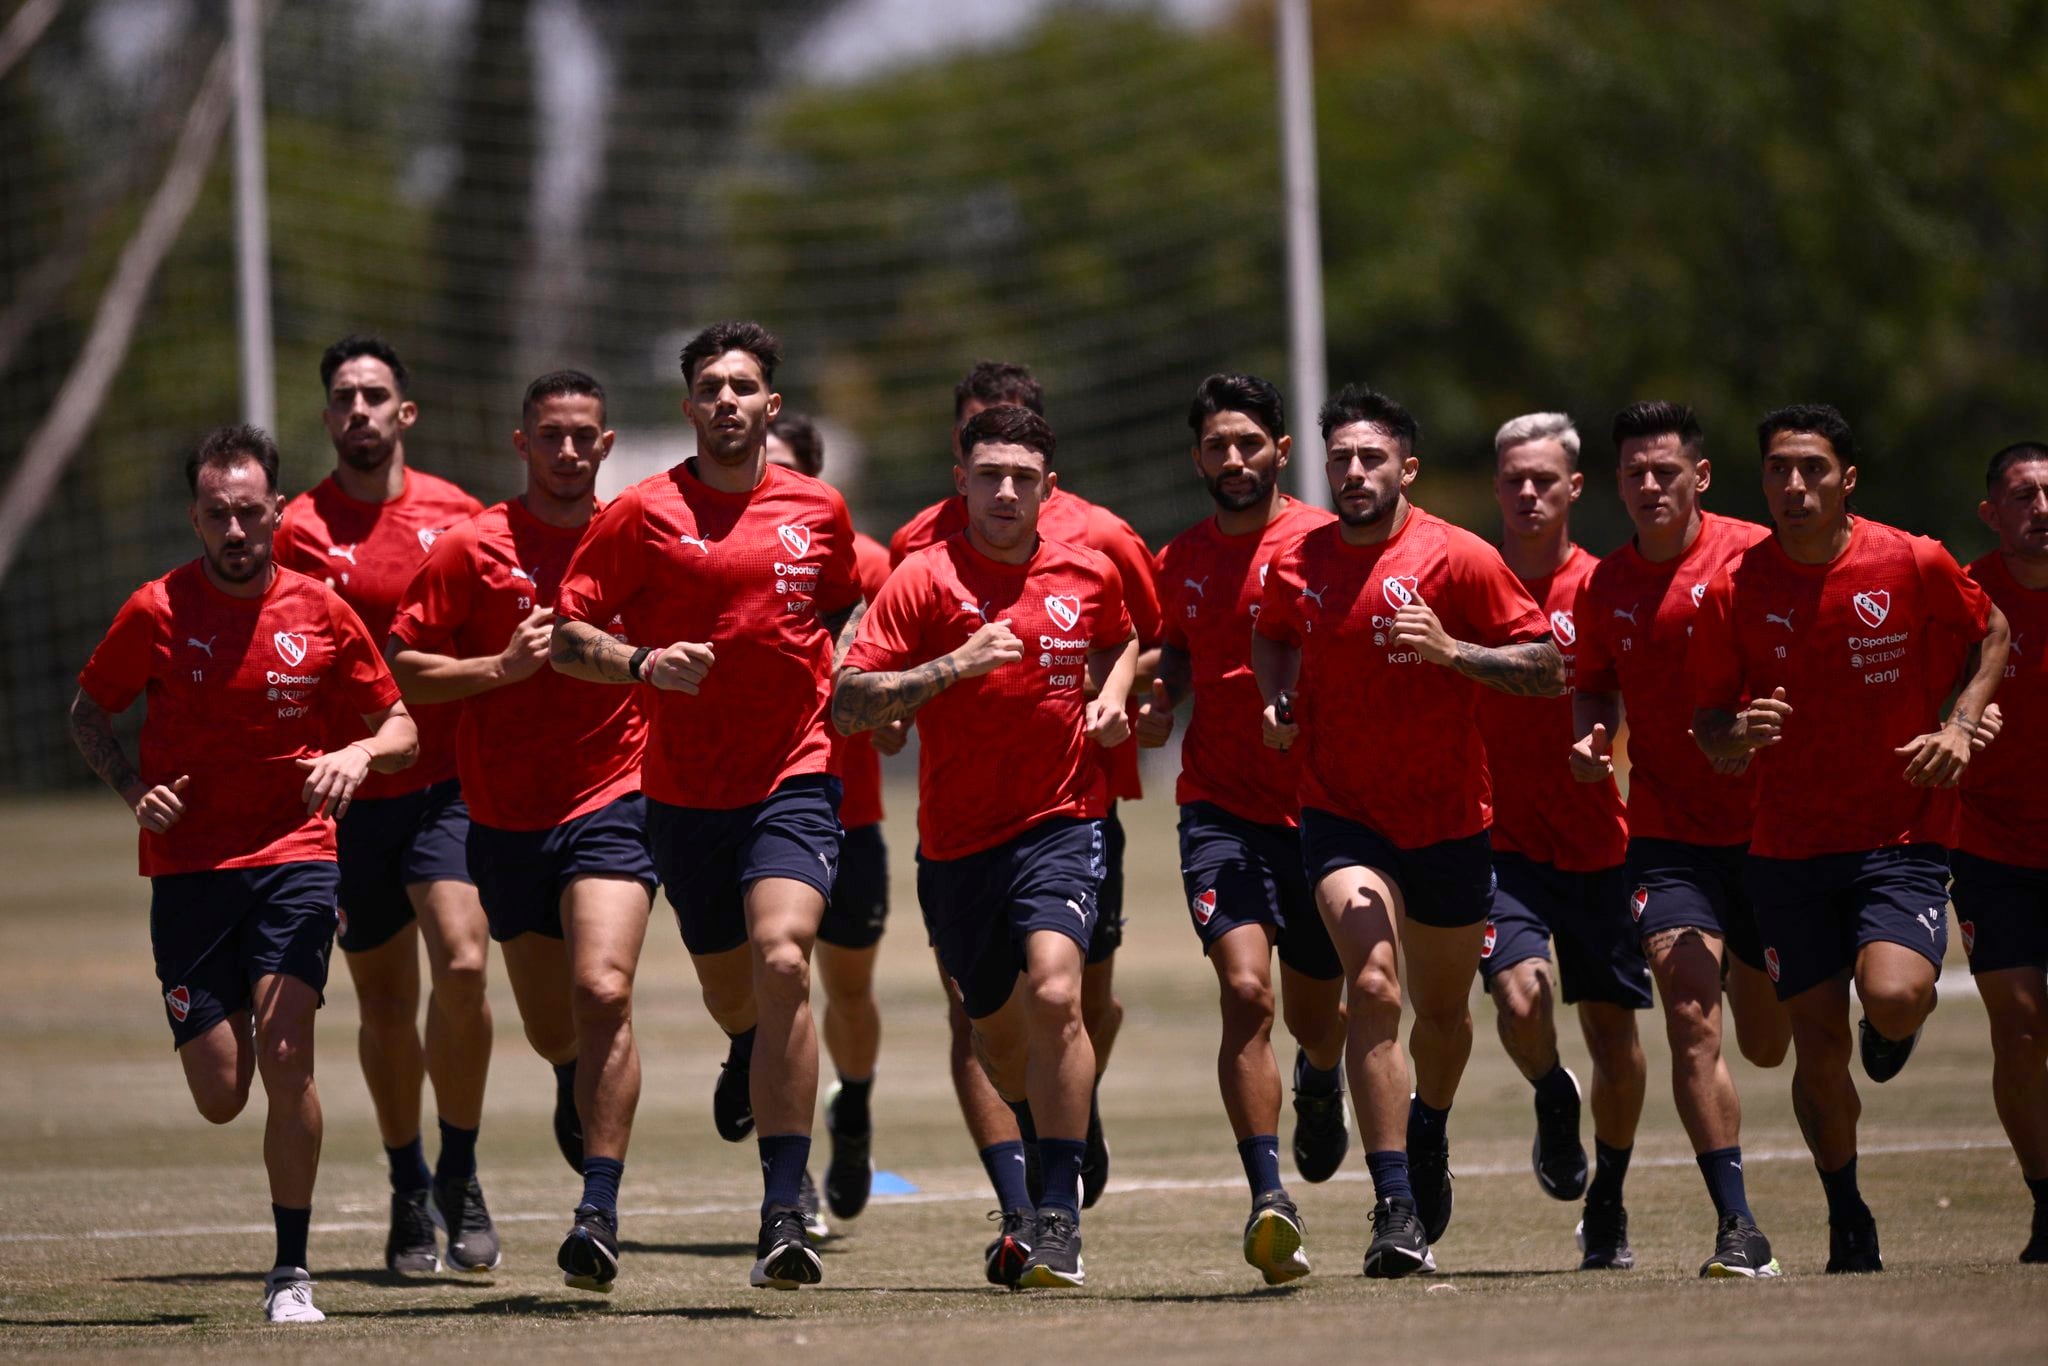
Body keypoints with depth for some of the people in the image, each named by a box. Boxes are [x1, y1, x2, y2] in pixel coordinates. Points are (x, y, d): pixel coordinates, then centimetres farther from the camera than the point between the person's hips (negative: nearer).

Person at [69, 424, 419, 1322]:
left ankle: (290, 1274, -8)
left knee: (285, 1054, -18)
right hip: (188, 868, 0)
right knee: (220, 1096, -2)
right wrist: (133, 790, -6)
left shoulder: (319, 612, 0)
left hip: (295, 853, 0)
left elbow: (400, 727, 9)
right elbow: (89, 713, 12)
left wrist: (359, 754, -14)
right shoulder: (156, 613, -3)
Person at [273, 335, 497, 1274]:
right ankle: (409, 1193, 26)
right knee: (385, 1004, 7)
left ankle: (459, 1176, -2)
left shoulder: (456, 515, 5)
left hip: (446, 782, 0)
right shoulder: (299, 529, -1)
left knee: (462, 964, -19)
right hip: (347, 796, 0)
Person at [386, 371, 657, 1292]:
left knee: (603, 993, -22)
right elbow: (401, 669, -3)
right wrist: (502, 667, -15)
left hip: (610, 804, -1)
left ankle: (598, 1219, -23)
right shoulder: (473, 549, -1)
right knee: (551, 1029, 13)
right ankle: (579, 1088, 53)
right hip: (506, 818, 1)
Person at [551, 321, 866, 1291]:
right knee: (730, 993, 14)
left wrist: (842, 665, 6)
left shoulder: (819, 511, 5)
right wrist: (644, 663, -17)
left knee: (782, 963, -22)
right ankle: (753, 1060, 56)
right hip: (685, 791, 1)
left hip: (794, 777, -1)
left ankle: (784, 1217, -23)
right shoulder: (644, 515, -2)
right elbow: (565, 638, -1)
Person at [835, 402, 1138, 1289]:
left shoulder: (1090, 575, 4)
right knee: (997, 1034, 12)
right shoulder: (925, 580, -6)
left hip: (1060, 824, -1)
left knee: (1053, 993, -23)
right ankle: (1018, 1217, 35)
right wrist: (955, 665, -24)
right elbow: (847, 707, -12)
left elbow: (1121, 642, 28)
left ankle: (1058, 1217, -20)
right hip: (957, 841, 1)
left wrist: (1111, 698, 7)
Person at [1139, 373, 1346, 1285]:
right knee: (1245, 989, -20)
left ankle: (1321, 1077, 52)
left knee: (1316, 1015, 13)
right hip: (1221, 807, 1)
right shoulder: (1179, 562, 8)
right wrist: (1155, 705, 3)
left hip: (1320, 804, -1)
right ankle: (1270, 1201, -23)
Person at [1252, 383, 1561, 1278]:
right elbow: (1272, 635, 23)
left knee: (1441, 1010, 16)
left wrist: (1451, 649, -25)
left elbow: (1548, 669, -10)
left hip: (1447, 820, 0)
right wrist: (1277, 697, 3)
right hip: (1342, 812, 0)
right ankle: (1396, 1208, -21)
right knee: (1372, 987, -21)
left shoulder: (1459, 559, -10)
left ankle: (1428, 1129, 50)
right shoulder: (1298, 565, 1)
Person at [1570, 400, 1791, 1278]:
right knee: (1690, 1014, -17)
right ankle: (1738, 1230, -16)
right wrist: (1588, 740, -2)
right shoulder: (1604, 587, 6)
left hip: (1767, 823, -2)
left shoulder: (1754, 557, -7)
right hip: (1669, 833, 2)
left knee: (1768, 1044, 7)